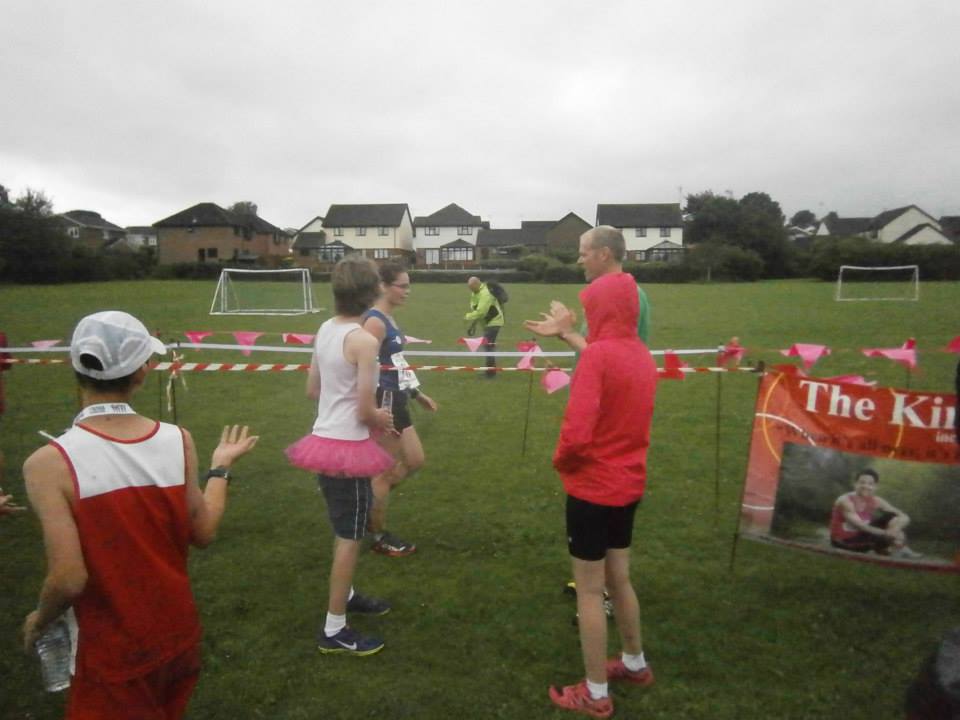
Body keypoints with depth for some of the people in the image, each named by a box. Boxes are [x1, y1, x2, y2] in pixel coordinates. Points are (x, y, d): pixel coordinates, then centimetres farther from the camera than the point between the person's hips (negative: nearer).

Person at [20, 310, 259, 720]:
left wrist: (39, 622, -1)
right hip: (178, 635, 4)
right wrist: (221, 466, 11)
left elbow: (69, 578, -23)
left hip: (111, 654, -4)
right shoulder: (178, 441, -13)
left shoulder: (49, 464, -22)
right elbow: (203, 533, -3)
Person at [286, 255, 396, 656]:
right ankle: (334, 631, 16)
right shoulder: (364, 340, -21)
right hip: (348, 447, -8)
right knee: (350, 536, 5)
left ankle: (345, 595, 44)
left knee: (345, 530, 25)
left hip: (325, 439, 8)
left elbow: (312, 390, 11)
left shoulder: (325, 330, 3)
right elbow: (365, 411, -20)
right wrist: (382, 418, 2)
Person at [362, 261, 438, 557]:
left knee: (415, 461, 18)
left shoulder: (389, 318, 11)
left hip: (396, 401, 10)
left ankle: (370, 502, 30)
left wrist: (417, 393, 22)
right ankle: (379, 537, 21)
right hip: (382, 402, -10)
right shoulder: (375, 321, -18)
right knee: (386, 470, 4)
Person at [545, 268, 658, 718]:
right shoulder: (643, 356, 5)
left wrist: (560, 461, -8)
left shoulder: (597, 355, -20)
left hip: (592, 487, -8)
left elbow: (576, 432, -27)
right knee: (618, 578, 24)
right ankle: (635, 664, 41)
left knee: (589, 590, 6)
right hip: (628, 484, 8)